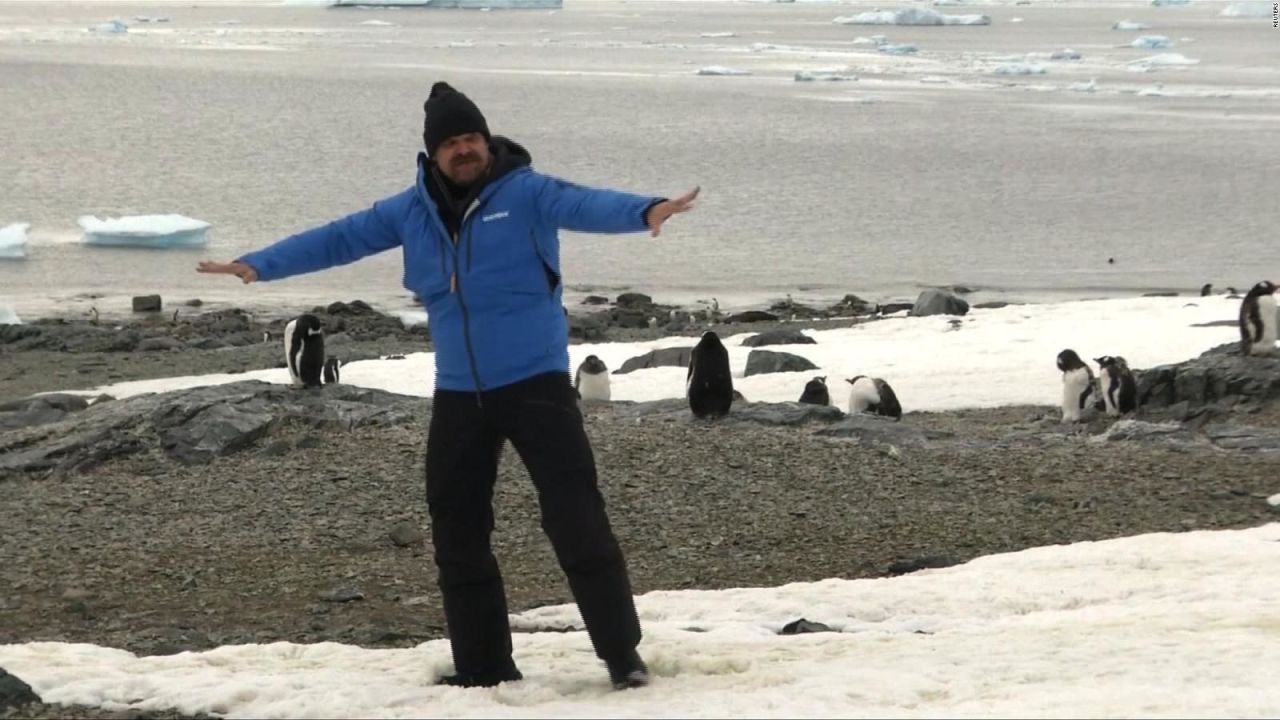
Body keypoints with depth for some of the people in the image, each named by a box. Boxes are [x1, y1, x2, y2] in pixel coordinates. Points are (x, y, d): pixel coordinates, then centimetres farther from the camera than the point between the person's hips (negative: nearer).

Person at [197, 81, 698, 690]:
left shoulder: (526, 192, -10)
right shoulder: (413, 210, 6)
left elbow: (585, 205, -27)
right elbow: (338, 239, 11)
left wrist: (644, 212, -47)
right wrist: (259, 265, 8)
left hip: (535, 383, -5)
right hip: (459, 395, 6)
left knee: (577, 521, -9)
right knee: (457, 532, 8)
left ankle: (622, 654, -2)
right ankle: (484, 665, 19)